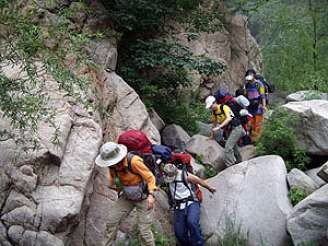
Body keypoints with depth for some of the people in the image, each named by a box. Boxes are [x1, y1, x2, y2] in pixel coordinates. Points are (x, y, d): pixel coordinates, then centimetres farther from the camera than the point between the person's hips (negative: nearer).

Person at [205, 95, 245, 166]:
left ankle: (230, 165, -17)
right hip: (229, 130, 9)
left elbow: (229, 118, -31)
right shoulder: (214, 112, 6)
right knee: (233, 147, 19)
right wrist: (212, 136, 26)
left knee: (228, 147, -18)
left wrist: (219, 127, -37)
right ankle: (239, 162, 34)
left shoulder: (224, 107, -17)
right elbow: (214, 123, 19)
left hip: (236, 128, -9)